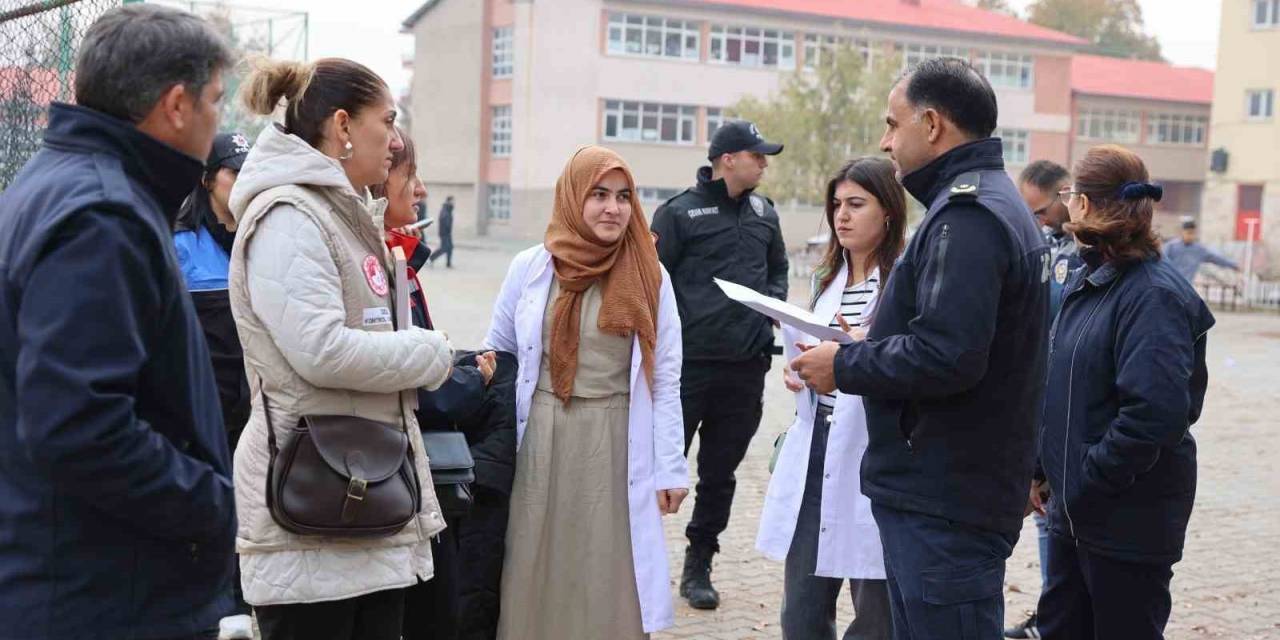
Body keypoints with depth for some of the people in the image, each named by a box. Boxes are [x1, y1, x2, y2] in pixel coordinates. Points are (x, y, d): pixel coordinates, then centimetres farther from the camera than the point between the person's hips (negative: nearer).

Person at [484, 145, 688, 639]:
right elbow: (495, 356, 10)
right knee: (535, 578, 8)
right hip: (541, 444, 1)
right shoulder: (529, 268, 1)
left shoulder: (651, 278, 1)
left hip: (616, 448, 0)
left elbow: (665, 380, 3)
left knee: (609, 584, 5)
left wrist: (671, 467, 1)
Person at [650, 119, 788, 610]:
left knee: (720, 472, 13)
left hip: (747, 365, 5)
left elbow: (778, 269, 24)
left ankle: (699, 565, 25)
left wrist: (772, 302, 5)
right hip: (688, 364, -5)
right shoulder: (680, 211, -5)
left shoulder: (764, 212, 12)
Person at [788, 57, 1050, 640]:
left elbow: (943, 357, -27)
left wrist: (843, 366, -12)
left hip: (944, 505, -10)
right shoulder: (996, 203, 17)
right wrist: (869, 345, 10)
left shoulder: (966, 216, -17)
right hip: (955, 489, 10)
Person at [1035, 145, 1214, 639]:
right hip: (1075, 508, 9)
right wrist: (1045, 467, 11)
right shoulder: (1087, 281, 9)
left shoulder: (1155, 295, -18)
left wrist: (1087, 482, -21)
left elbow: (1158, 412, -28)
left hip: (1130, 519, -9)